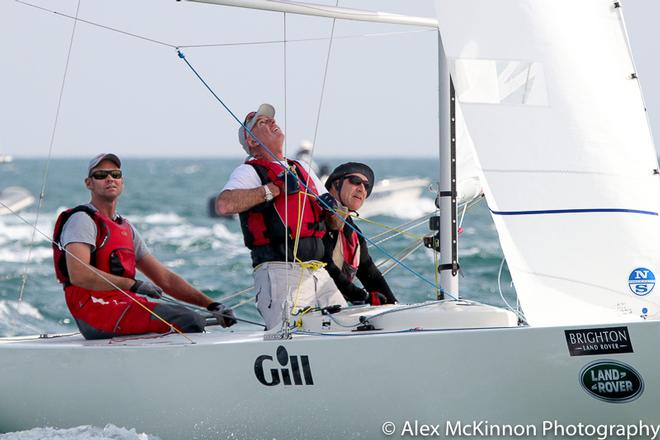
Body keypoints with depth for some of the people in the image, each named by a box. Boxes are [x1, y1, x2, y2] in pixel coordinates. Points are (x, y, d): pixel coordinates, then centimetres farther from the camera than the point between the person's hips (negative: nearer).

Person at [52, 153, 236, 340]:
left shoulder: (126, 228, 24)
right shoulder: (82, 220, -3)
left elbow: (164, 278, 22)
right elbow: (78, 275, -20)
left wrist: (210, 304, 12)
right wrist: (134, 285, -17)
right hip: (96, 311, -9)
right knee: (190, 322, -20)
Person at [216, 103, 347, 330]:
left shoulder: (303, 169, 24)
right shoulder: (249, 172, 2)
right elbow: (224, 205, -20)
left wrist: (329, 207, 1)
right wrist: (274, 189, -13)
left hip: (318, 273, 7)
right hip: (279, 273, -7)